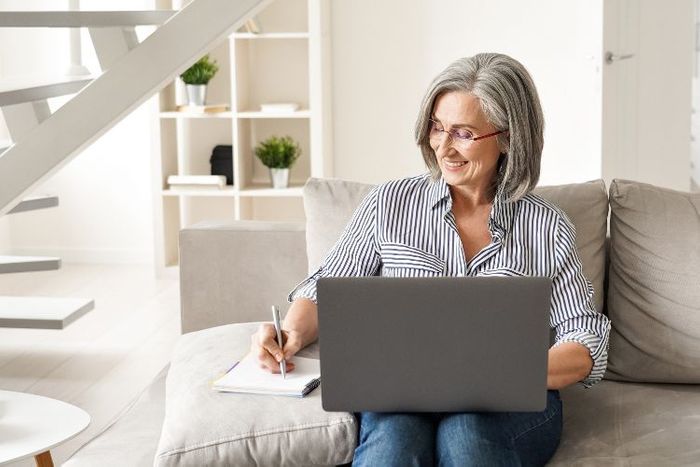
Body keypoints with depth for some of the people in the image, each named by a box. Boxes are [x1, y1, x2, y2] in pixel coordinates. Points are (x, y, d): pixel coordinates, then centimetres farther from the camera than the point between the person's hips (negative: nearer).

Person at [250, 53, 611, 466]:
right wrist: (292, 333, -8)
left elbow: (587, 344, 5)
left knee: (464, 433, -37)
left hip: (513, 405, 0)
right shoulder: (389, 204, 12)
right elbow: (324, 292, 15)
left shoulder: (548, 227, 10)